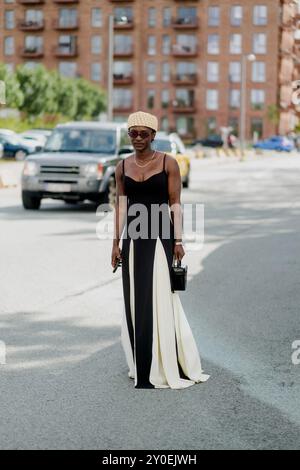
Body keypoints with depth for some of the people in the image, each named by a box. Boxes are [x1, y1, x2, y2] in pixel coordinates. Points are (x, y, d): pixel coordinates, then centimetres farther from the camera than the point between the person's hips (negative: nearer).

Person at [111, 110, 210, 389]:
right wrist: (116, 242, 7)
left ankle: (163, 368, 3)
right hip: (133, 239, 4)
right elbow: (121, 205, 10)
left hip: (160, 238, -4)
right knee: (134, 300, 7)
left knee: (159, 300, -4)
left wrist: (178, 241, -9)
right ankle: (141, 366, 18)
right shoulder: (123, 167, 8)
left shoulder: (168, 163, -3)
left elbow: (175, 204, -4)